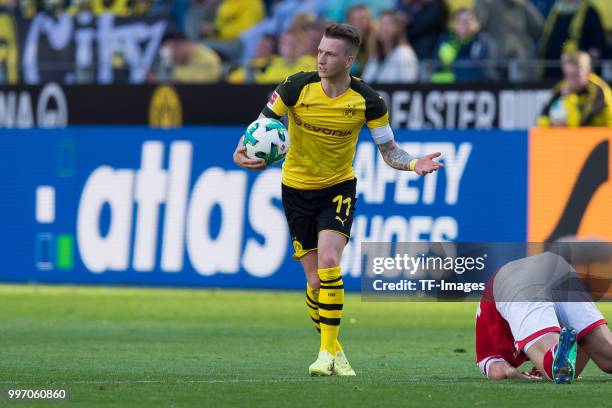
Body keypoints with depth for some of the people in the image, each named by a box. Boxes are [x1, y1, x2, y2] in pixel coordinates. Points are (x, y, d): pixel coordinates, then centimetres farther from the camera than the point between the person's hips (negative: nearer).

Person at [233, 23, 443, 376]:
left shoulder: (368, 101, -13)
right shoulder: (297, 88, -14)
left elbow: (389, 150, -4)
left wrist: (413, 164, -25)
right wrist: (241, 151, -28)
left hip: (338, 188, -1)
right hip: (297, 188, 1)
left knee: (328, 264, -23)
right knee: (316, 279, 0)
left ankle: (328, 352, -15)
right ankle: (333, 351, 21)